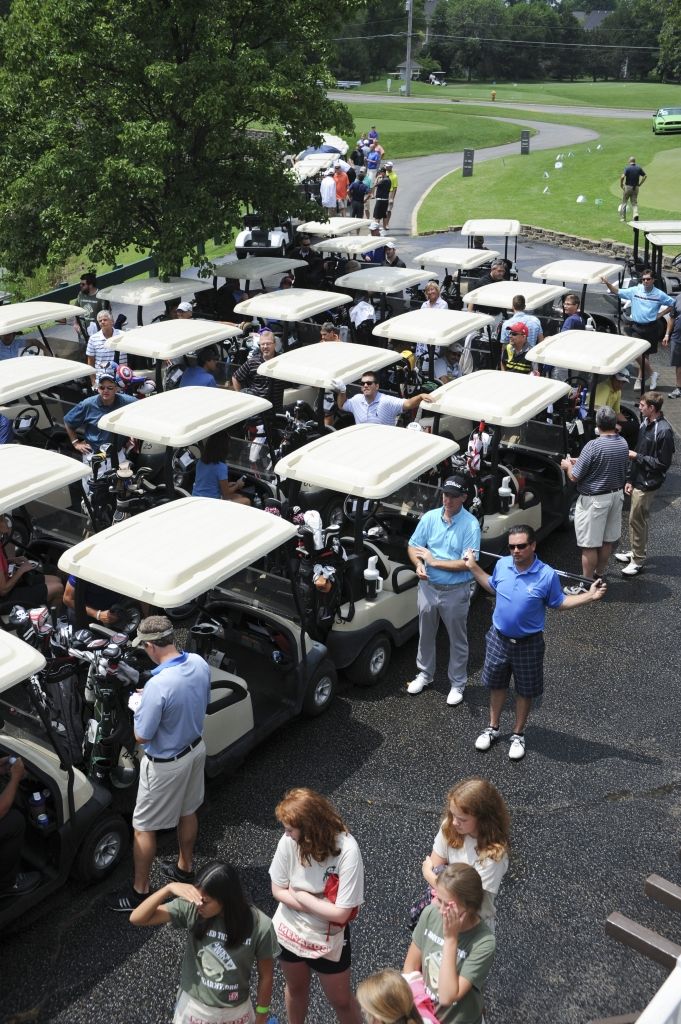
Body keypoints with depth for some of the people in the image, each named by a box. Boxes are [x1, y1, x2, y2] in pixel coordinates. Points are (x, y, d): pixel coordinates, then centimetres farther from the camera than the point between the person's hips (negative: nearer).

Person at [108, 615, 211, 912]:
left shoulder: (158, 686, -36)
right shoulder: (199, 663, -13)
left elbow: (141, 736, -25)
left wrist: (141, 708, -6)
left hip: (166, 764, -7)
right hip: (196, 749, 8)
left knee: (143, 828, 12)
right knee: (187, 811, 28)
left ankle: (139, 892, 27)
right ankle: (185, 868, 48)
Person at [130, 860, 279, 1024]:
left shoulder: (259, 926, -26)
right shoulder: (190, 908, -22)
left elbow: (266, 975, -11)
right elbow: (137, 918, -25)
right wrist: (169, 888, -38)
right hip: (193, 1005, 1)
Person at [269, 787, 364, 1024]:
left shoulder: (347, 851, -32)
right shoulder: (288, 842, -24)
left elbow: (340, 913, -28)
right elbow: (278, 891, -10)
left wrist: (301, 896, -20)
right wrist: (319, 906, -21)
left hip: (327, 940, -3)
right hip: (289, 931, 3)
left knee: (341, 1001, 17)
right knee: (296, 989, 29)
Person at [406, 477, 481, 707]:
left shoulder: (471, 525, -18)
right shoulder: (430, 517, -5)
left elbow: (468, 563, -22)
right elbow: (413, 546, 2)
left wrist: (434, 561, -20)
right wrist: (418, 565, -19)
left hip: (456, 592, -4)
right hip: (428, 587, 4)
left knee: (457, 640, 11)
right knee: (426, 634, 21)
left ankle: (457, 684, 28)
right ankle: (425, 674, 41)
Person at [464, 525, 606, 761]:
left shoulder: (547, 575, -19)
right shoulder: (502, 565, -9)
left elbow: (559, 602, -4)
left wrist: (590, 595, -14)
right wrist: (474, 567, 9)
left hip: (528, 644, -3)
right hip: (498, 638, 3)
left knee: (525, 690, 14)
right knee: (496, 684, 19)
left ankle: (518, 734, 34)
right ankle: (493, 728, 40)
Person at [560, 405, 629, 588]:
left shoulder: (593, 446, -23)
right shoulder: (623, 444, -1)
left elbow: (574, 477, -18)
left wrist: (568, 465, 4)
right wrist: (579, 461, 18)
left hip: (594, 500, -8)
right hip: (616, 496, 8)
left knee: (590, 545, 1)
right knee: (607, 540, 18)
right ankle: (599, 576, 33)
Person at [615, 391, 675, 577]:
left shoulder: (664, 431, -21)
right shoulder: (645, 424, 5)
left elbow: (663, 463, -19)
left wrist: (637, 457, -16)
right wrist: (630, 479, 11)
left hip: (648, 484, -8)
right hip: (638, 481, 8)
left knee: (637, 520, 0)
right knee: (636, 519, 18)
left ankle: (638, 560, 12)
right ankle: (634, 551, 33)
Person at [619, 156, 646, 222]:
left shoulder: (627, 168, -11)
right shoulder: (639, 168, 2)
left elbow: (622, 177, -24)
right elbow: (645, 176, 5)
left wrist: (621, 185, -10)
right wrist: (640, 184, 10)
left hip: (627, 187, -3)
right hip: (636, 188, 3)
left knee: (624, 202, 11)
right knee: (634, 203, 8)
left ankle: (622, 218, 13)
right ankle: (636, 214, -17)